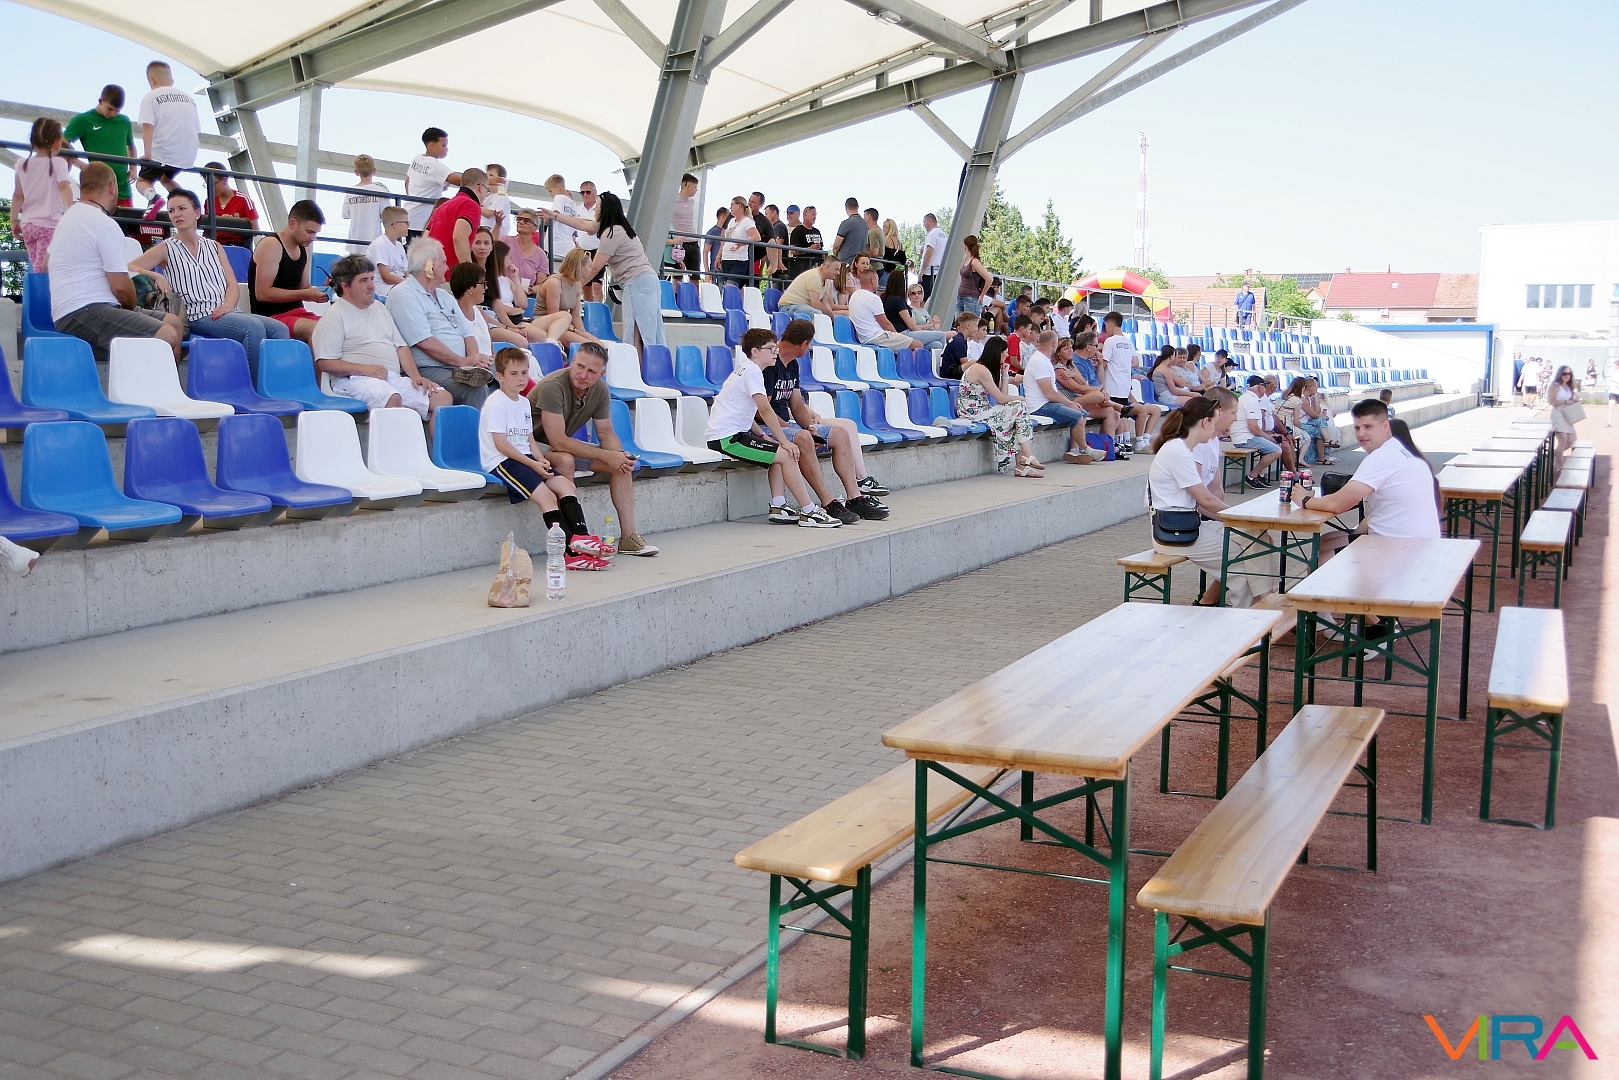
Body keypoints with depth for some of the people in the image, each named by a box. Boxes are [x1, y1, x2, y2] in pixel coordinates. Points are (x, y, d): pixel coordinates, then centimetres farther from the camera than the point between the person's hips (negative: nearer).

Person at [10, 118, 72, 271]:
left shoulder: (22, 164, 9)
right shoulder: (58, 163, -6)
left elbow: (17, 195, 10)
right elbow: (64, 187, -22)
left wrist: (14, 221, 17)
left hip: (27, 224, 6)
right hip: (49, 224, -6)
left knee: (36, 269, 15)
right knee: (43, 270, -11)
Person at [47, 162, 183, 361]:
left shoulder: (69, 216, 21)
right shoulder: (105, 224, -10)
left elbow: (45, 264, 36)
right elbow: (121, 286, -15)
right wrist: (131, 305, 8)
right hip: (82, 313, -11)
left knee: (174, 323, 6)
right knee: (167, 336, -26)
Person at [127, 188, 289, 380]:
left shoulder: (215, 247, 22)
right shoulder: (166, 249, 10)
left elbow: (233, 285, 12)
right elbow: (128, 269, 3)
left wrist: (227, 305, -9)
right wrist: (156, 275, -14)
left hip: (226, 313, 5)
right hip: (196, 317, -5)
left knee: (279, 329, -22)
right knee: (253, 327, -32)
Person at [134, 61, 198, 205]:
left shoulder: (151, 96, 0)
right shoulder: (188, 98, 14)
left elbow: (148, 126, -12)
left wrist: (147, 154, -14)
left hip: (162, 153, -5)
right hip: (188, 156, 5)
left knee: (142, 180, 17)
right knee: (165, 178, 32)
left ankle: (153, 196, -18)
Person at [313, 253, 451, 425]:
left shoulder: (380, 308, 24)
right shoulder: (334, 316, 2)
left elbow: (401, 346, 22)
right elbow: (325, 363, -6)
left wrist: (416, 376, 5)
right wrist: (365, 369, -17)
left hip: (394, 378, 7)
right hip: (357, 379, -7)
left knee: (443, 397, -12)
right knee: (392, 399, -38)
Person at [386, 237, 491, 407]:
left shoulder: (444, 296, 24)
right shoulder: (403, 295, -5)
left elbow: (467, 332, 17)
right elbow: (425, 342, -15)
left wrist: (474, 358, -5)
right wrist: (463, 361, -16)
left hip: (462, 367, 9)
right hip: (428, 371, -9)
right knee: (476, 389, -32)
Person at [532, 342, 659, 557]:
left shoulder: (600, 390, -7)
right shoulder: (552, 386, -30)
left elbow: (606, 432, 4)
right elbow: (558, 442, -33)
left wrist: (621, 456, -19)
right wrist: (606, 456, -29)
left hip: (567, 445, 8)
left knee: (621, 464, -4)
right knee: (566, 460, -38)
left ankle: (628, 536, -3)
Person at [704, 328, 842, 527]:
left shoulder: (745, 369, 19)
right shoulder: (752, 371, -12)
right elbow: (765, 410, -19)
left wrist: (762, 436, 10)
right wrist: (784, 441, -17)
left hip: (732, 434, 11)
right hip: (727, 437, -11)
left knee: (779, 452, 16)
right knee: (786, 455, -14)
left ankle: (778, 507, 8)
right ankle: (809, 512, -10)